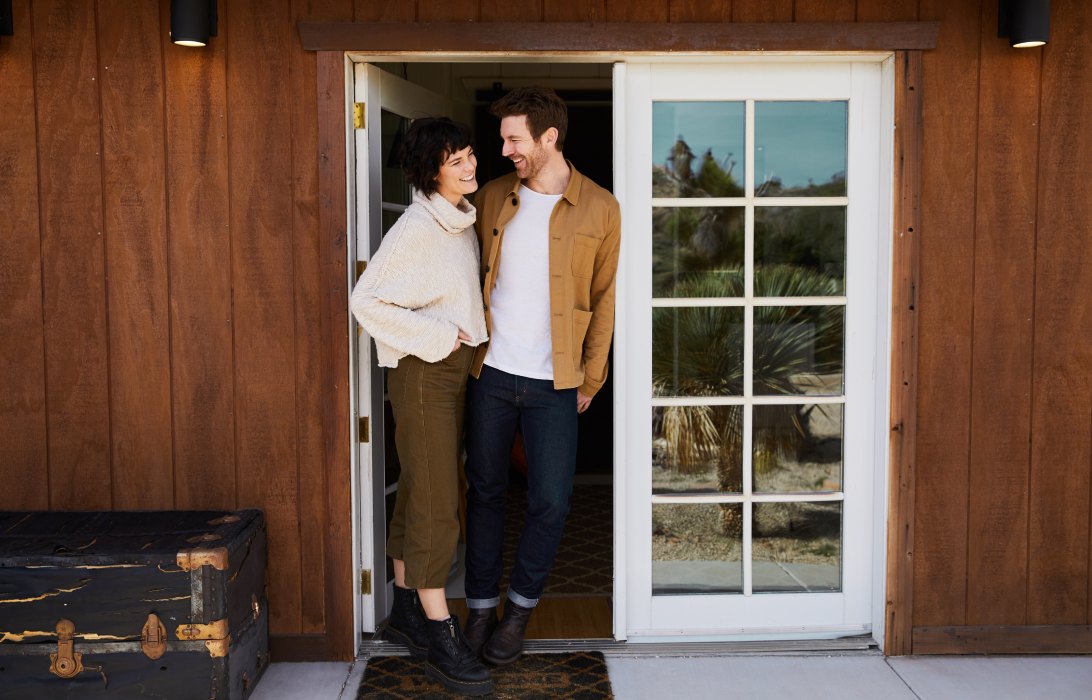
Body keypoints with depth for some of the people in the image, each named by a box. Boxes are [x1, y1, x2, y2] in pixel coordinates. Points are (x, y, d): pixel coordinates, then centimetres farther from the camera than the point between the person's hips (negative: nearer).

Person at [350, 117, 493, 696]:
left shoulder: (463, 223, 11)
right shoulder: (416, 229, -16)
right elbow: (365, 300, -20)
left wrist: (466, 335, 12)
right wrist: (435, 336, -18)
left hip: (455, 367, 9)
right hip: (423, 371, -9)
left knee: (420, 495, 15)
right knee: (435, 503, -7)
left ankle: (407, 610, 27)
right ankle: (439, 636, 1)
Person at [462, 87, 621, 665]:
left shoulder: (599, 209, -3)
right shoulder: (492, 198, 4)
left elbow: (602, 298, 3)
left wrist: (590, 380, 2)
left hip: (553, 382, -2)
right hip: (490, 372, 2)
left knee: (549, 502, 1)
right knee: (485, 492, 9)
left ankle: (521, 607, 23)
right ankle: (480, 608, 24)